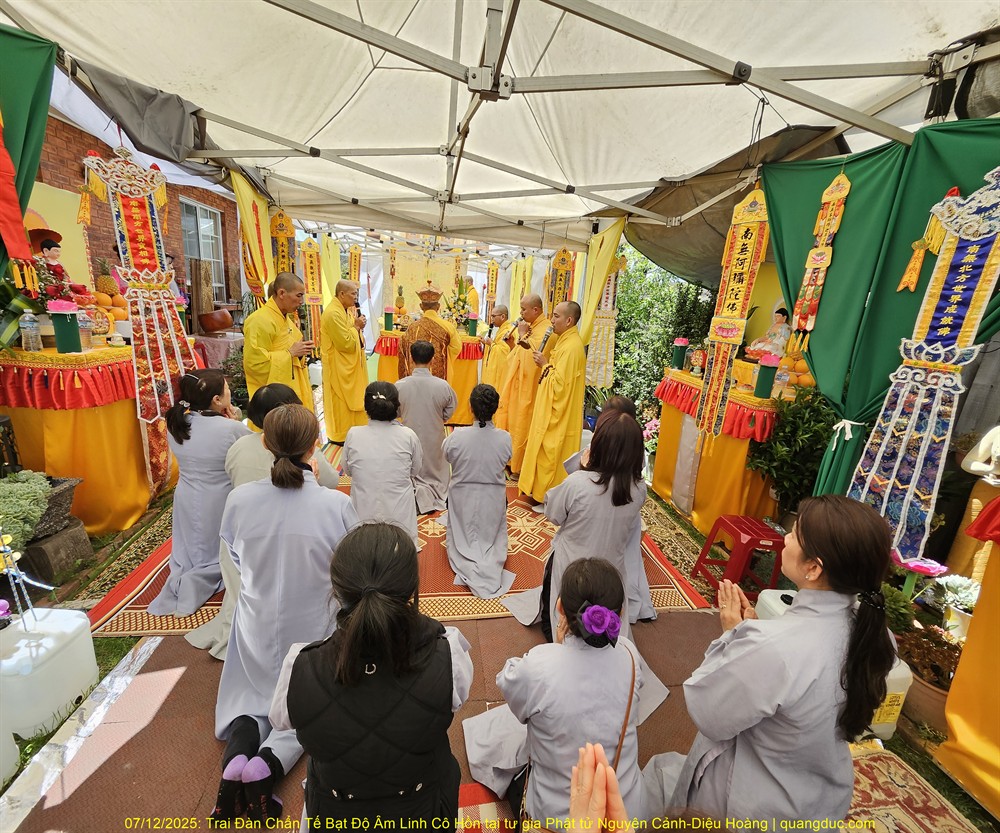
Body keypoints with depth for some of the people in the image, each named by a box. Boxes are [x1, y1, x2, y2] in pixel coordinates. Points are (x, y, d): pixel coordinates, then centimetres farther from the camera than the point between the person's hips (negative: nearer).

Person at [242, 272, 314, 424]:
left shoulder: (286, 318, 12)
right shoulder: (260, 321, -16)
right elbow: (253, 363, -22)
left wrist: (299, 352, 2)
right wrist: (290, 353, -20)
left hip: (293, 391, 9)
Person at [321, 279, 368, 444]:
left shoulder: (345, 310, 9)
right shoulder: (333, 313, -22)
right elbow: (345, 343, -24)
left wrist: (357, 327, -4)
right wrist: (356, 327, -14)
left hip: (348, 365, 10)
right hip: (339, 367, -10)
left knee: (349, 398, 17)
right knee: (341, 400, 2)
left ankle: (347, 430, 31)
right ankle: (340, 435, 16)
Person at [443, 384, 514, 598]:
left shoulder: (457, 436, -23)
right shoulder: (505, 438, -19)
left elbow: (447, 456, -1)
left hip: (463, 498, -1)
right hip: (493, 499, 1)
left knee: (463, 539, 21)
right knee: (492, 539, 24)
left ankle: (470, 570, -10)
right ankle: (490, 568, -7)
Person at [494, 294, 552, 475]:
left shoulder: (546, 329, -16)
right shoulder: (528, 326, 12)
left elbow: (533, 355, -24)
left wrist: (522, 336, -15)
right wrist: (512, 342, 0)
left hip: (528, 387, -9)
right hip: (515, 383, 9)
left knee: (522, 425, 1)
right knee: (511, 422, 15)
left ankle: (521, 467, 14)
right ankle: (511, 460, 29)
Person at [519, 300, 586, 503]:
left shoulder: (572, 346, -23)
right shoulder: (566, 340, 10)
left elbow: (560, 383, -25)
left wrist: (545, 365, -13)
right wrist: (546, 364, 2)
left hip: (559, 413, -10)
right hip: (553, 409, 10)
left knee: (551, 453, 1)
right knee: (548, 452, 19)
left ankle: (548, 497, 15)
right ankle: (542, 489, 32)